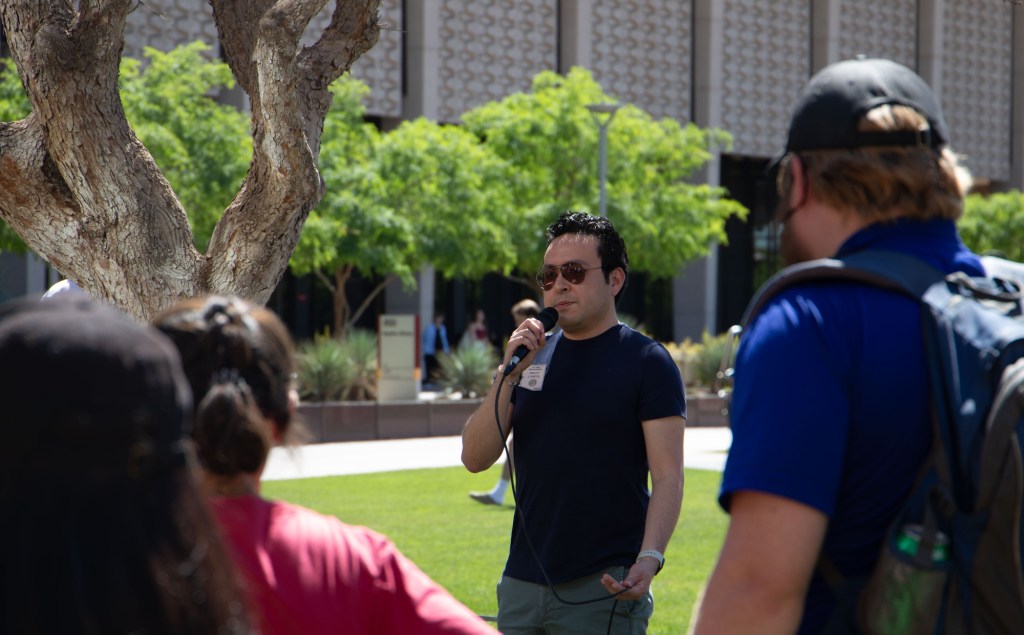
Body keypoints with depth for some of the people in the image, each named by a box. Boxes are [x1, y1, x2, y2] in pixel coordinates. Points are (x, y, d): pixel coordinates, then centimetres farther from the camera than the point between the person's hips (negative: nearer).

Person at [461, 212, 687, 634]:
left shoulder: (647, 362, -3)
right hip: (521, 583, 5)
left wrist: (649, 558, -25)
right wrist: (509, 372, -7)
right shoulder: (534, 356, 12)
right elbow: (475, 458, 5)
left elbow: (667, 476, -10)